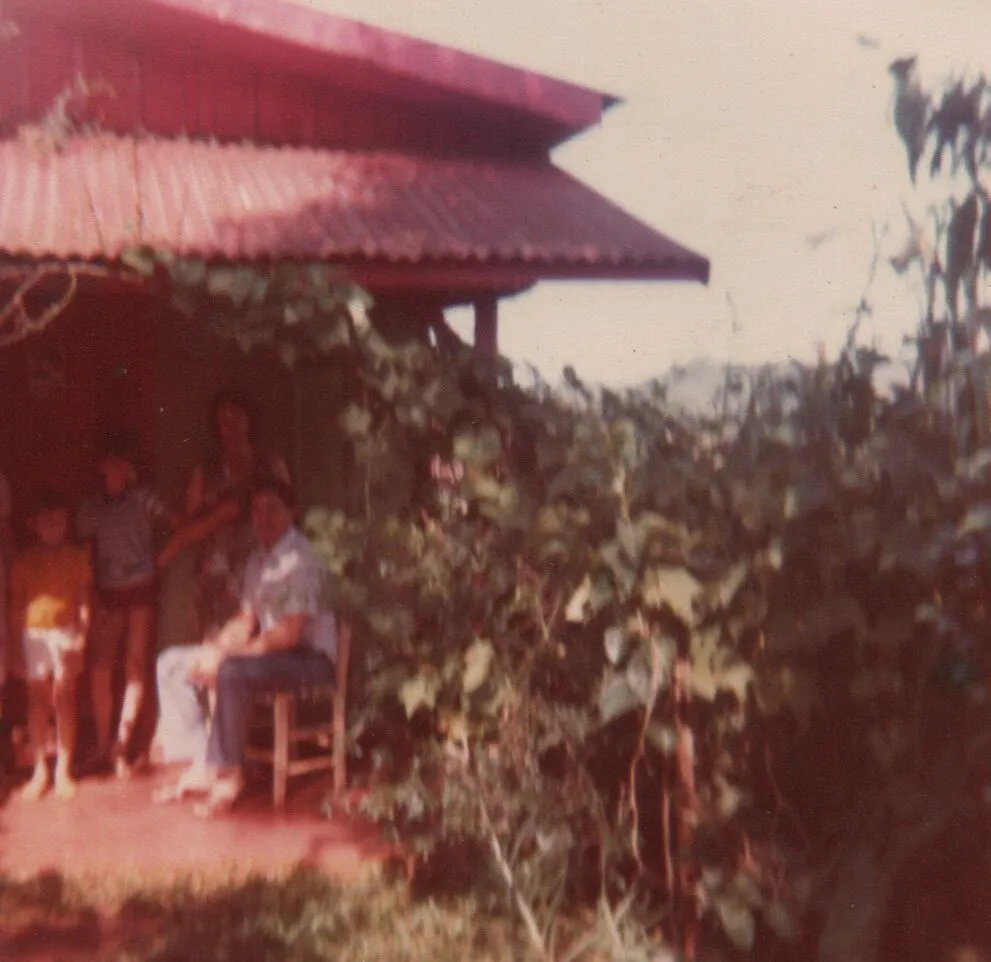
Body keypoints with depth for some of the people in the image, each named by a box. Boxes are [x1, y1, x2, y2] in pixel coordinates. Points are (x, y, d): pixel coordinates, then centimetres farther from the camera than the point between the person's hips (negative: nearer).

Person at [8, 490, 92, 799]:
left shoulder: (77, 557, 4)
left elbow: (84, 599, 2)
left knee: (63, 699, 1)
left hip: (66, 634, -1)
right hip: (34, 635, 1)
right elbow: (16, 604, 7)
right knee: (37, 700, 3)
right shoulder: (23, 561, 6)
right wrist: (14, 643, 2)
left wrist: (81, 636, -7)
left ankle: (63, 769, 7)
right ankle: (40, 770, 10)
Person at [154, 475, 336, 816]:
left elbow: (289, 634, -23)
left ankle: (228, 772, -20)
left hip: (311, 656, -10)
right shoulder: (259, 560, 11)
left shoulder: (300, 560, -17)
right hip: (272, 649, 10)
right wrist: (214, 648, -5)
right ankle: (199, 765, -1)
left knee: (231, 672, -37)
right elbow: (247, 621, 15)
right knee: (172, 663, 3)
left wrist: (224, 656, -19)